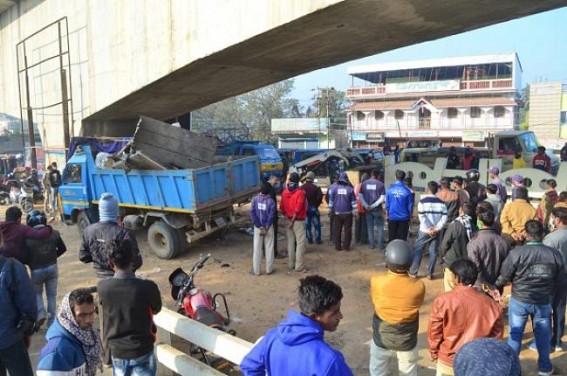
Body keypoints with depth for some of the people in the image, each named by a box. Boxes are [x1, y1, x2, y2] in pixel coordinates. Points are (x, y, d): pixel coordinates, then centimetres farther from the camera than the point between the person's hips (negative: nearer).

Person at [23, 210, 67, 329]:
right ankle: (51, 321, 17)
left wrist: (32, 263, 9)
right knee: (52, 294, 13)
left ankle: (41, 312, 1)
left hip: (37, 270, -2)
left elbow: (26, 259, -13)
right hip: (52, 267, 2)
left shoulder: (28, 239, -17)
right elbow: (63, 248, 4)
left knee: (37, 292, 22)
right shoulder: (54, 233, -7)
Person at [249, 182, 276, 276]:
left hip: (258, 227, 1)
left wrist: (259, 226, -11)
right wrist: (266, 228, -10)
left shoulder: (255, 199, -5)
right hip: (268, 227, -1)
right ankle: (269, 269, 14)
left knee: (257, 248, 7)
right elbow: (271, 216, -14)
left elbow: (252, 212, -12)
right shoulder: (271, 201, -8)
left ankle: (256, 271, 10)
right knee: (269, 248, 9)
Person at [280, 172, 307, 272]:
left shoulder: (285, 192, 2)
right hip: (298, 221, -6)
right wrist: (293, 221, -11)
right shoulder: (300, 192, -14)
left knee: (290, 242, 15)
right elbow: (298, 209, -18)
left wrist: (288, 218, 7)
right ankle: (299, 266, 1)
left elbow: (282, 208, 3)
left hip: (289, 220, 6)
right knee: (300, 243, 0)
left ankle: (291, 264, 22)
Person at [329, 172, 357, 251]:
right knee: (347, 230, 5)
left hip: (337, 213, 1)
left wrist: (330, 210, 14)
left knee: (337, 230, 6)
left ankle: (338, 246, 8)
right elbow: (354, 202, -1)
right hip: (347, 213, -1)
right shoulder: (350, 189, -4)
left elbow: (331, 200, 4)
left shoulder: (335, 189, -2)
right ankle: (346, 246, 4)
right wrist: (354, 212, 4)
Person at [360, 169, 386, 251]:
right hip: (377, 209, -2)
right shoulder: (380, 184, -6)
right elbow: (382, 199, -13)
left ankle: (371, 245, 16)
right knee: (380, 227, 11)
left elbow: (360, 196, -4)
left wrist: (366, 206, -9)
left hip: (367, 209, 2)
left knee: (370, 227, 12)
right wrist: (373, 206, -12)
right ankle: (380, 245, 10)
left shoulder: (364, 183, 1)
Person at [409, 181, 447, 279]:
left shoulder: (423, 201, -6)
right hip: (436, 231, 3)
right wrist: (437, 228, -7)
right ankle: (430, 274, 10)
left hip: (424, 231, -3)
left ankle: (413, 272, 7)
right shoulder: (441, 203, 4)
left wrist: (428, 229, -11)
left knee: (418, 250, 6)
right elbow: (444, 217, -4)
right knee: (433, 252, 8)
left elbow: (422, 217, -14)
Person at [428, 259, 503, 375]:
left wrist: (434, 353, 7)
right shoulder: (490, 304, -14)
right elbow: (496, 335, -1)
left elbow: (434, 332, -11)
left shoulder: (442, 301, -21)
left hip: (449, 360, -2)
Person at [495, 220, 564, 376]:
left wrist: (495, 286, 10)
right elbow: (558, 279, 2)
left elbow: (504, 278, -12)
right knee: (543, 334, 19)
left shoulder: (516, 252, -19)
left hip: (519, 300, -2)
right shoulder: (555, 254, -11)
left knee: (515, 334, 13)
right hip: (544, 302, 2)